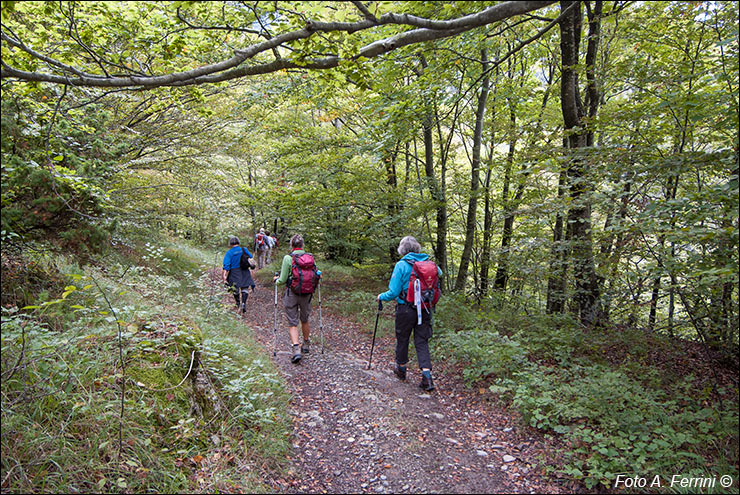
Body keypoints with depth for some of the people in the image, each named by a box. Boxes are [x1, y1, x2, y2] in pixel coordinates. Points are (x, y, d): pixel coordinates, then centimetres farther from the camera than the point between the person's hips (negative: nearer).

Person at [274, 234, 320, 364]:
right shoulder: (311, 257, -1)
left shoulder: (288, 258, -11)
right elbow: (317, 276, 6)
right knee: (305, 320, 21)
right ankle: (306, 345, 36)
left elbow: (282, 280, -9)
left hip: (291, 294, -3)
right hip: (307, 294, 3)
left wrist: (276, 279, 12)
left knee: (292, 323, 4)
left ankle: (296, 349, -9)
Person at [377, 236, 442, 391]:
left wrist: (381, 297, 5)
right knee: (422, 341, 10)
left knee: (402, 339, 16)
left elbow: (394, 292, -14)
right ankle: (427, 376, -1)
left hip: (406, 310, -3)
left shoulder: (401, 265, -13)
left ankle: (401, 369, 35)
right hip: (425, 309, 4)